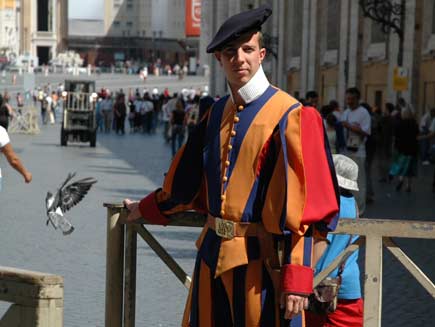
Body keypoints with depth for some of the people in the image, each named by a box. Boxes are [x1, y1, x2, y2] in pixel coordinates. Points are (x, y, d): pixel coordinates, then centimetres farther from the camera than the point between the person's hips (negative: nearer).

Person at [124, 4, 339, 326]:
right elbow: (187, 177, 25)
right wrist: (146, 209, 37)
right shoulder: (218, 113, 10)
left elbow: (299, 205, -16)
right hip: (213, 254, 7)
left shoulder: (288, 116, -11)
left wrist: (296, 278, -20)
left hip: (260, 258, -7)